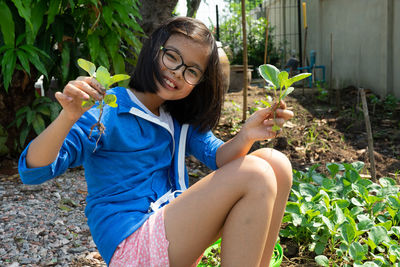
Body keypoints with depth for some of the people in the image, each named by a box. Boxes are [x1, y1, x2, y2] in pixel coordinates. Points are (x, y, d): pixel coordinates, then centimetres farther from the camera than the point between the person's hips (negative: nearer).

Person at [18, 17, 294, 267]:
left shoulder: (180, 119, 12)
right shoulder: (108, 111, -9)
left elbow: (218, 156, -1)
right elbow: (32, 171, -15)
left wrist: (246, 136, -23)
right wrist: (67, 118, -34)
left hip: (174, 232, 7)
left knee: (275, 163, -5)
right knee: (255, 176, -20)